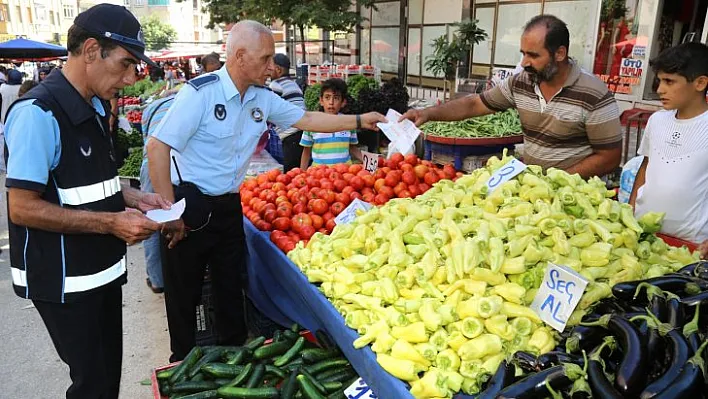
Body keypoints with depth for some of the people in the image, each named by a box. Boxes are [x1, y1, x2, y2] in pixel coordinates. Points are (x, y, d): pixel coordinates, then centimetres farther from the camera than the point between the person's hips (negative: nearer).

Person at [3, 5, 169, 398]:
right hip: (65, 281, -8)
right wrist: (111, 223, -23)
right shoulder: (39, 112, -20)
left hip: (103, 269, 8)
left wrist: (132, 197, 2)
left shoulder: (96, 107, 8)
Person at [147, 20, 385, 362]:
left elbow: (307, 119, 13)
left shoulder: (263, 99, 2)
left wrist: (360, 121, 9)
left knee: (232, 287, 16)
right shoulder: (200, 93, -19)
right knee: (183, 293, 9)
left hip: (230, 206, 6)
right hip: (190, 207, -6)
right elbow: (157, 147, -21)